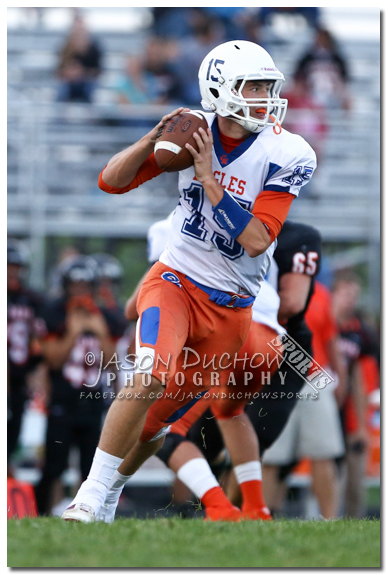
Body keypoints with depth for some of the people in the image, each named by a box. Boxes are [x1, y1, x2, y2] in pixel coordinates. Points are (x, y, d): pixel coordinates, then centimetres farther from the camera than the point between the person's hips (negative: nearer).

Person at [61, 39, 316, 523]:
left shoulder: (285, 156, -12)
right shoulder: (193, 132, -5)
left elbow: (255, 240, -19)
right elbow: (112, 181, -1)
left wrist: (208, 177, -22)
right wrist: (156, 137, -17)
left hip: (231, 309, 1)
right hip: (175, 282, -1)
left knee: (160, 420, 9)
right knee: (150, 379, -27)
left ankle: (111, 487, 32)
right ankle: (88, 498, -19)